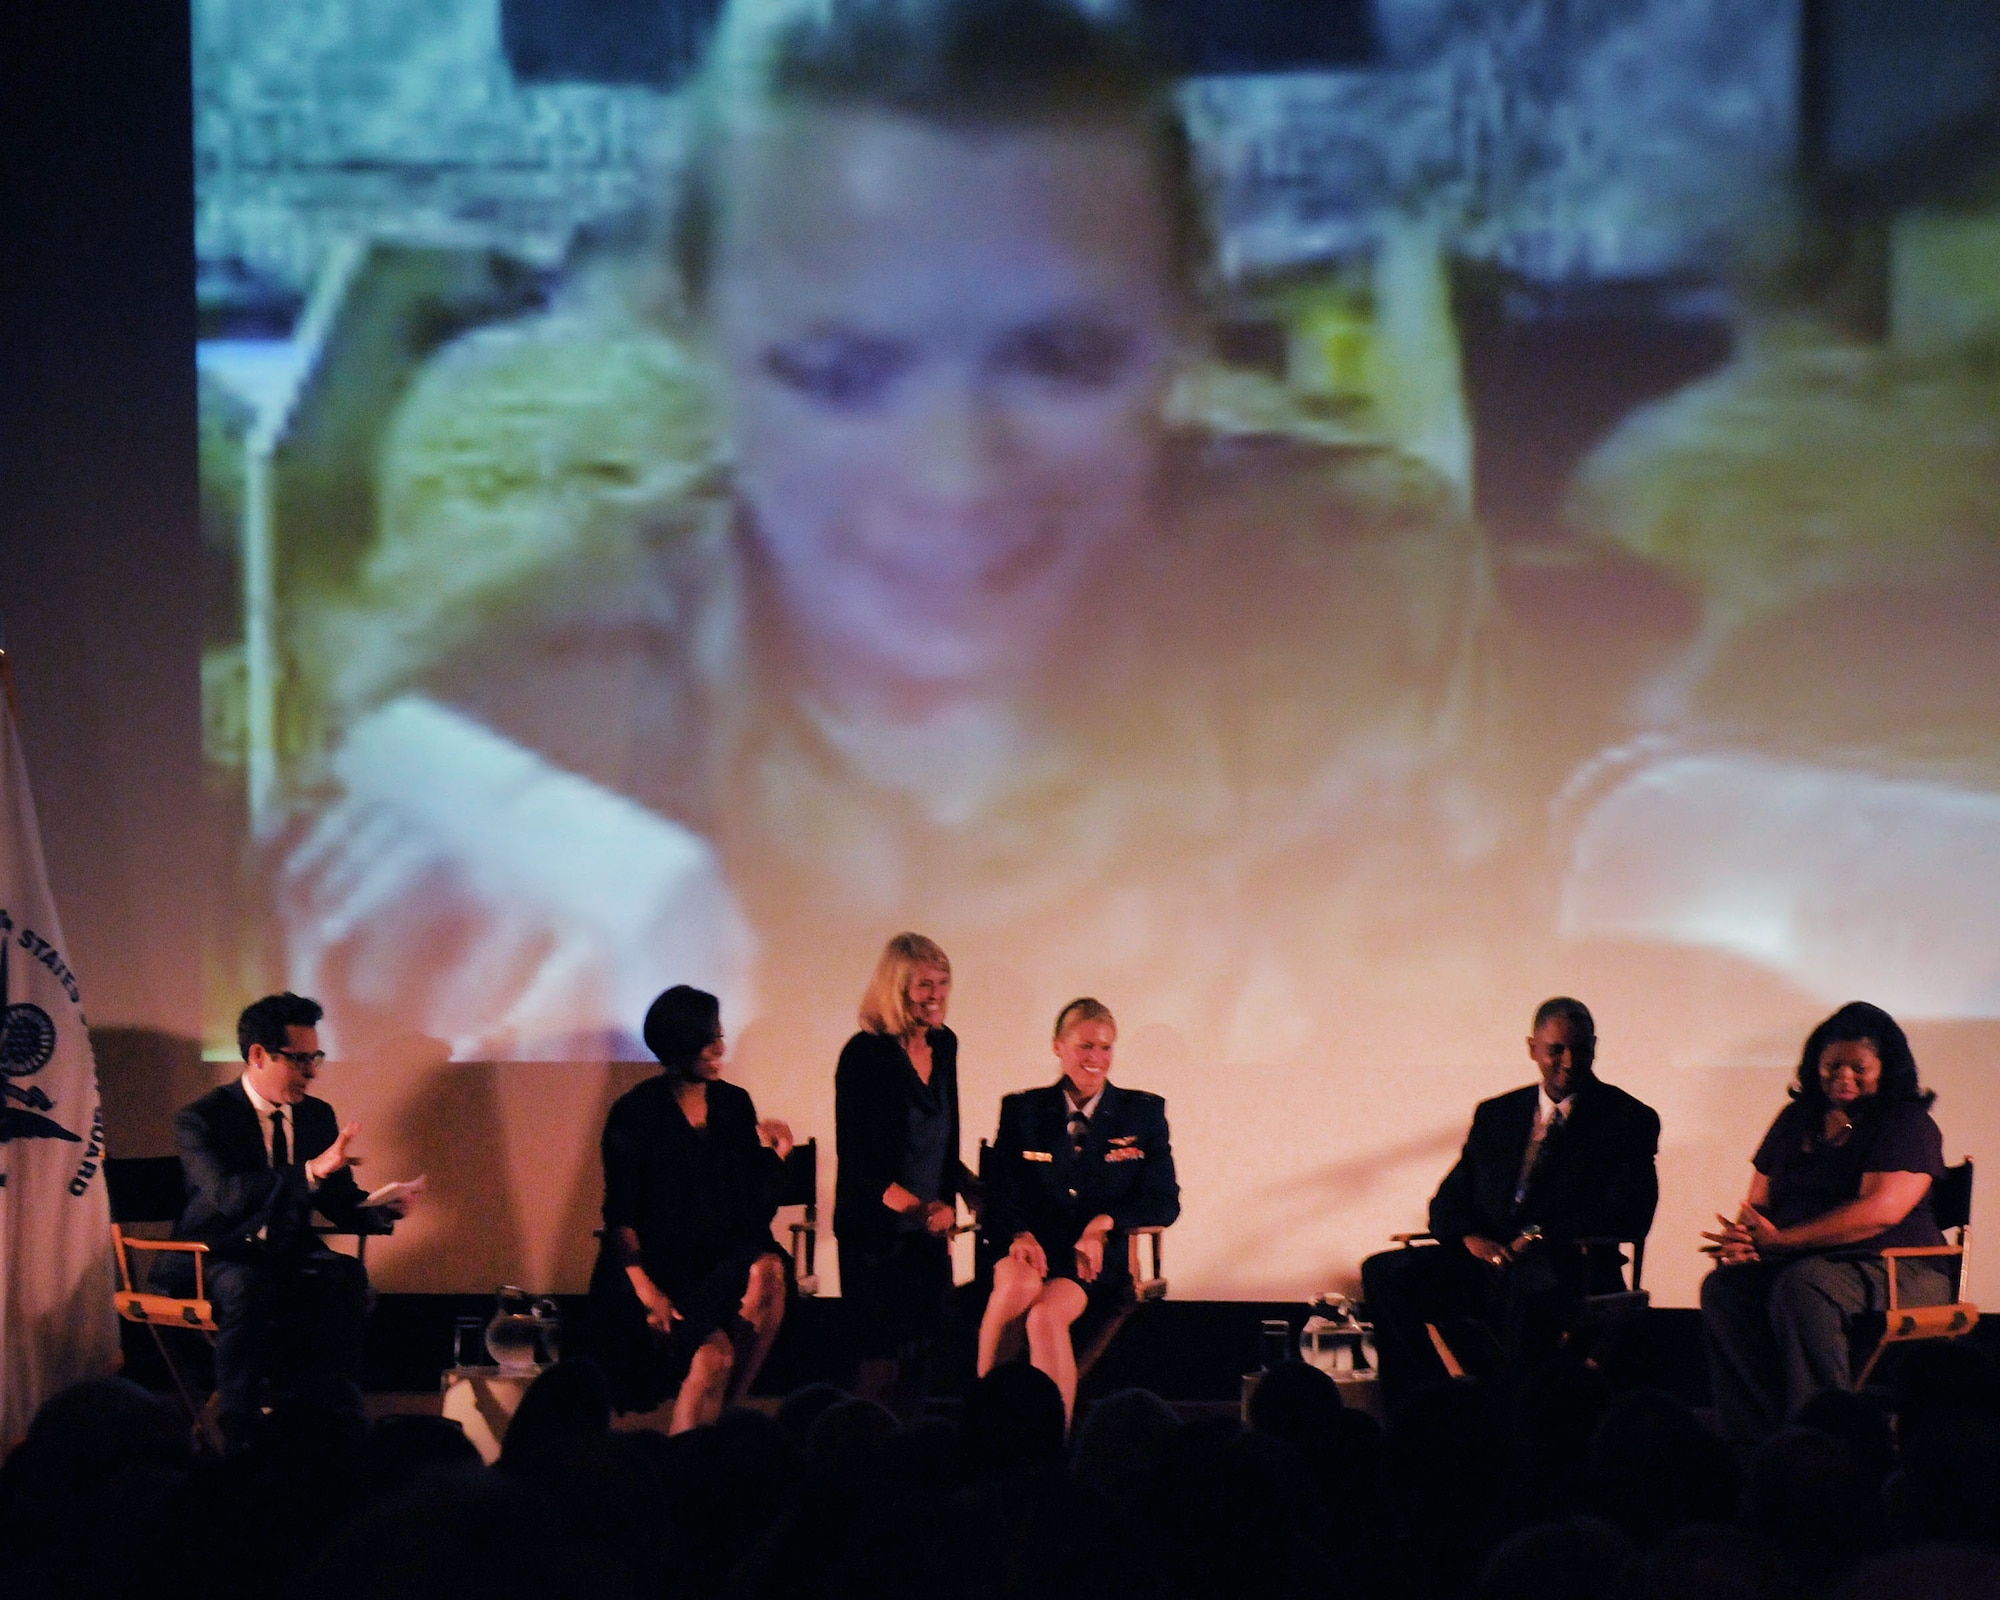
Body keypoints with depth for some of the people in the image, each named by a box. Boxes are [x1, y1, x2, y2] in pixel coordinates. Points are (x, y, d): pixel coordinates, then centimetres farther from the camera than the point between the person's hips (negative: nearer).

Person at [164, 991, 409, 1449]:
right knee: (246, 1286, -39)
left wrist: (383, 1211, -12)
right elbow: (226, 1194, -28)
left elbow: (340, 1205, 12)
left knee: (346, 1275, -28)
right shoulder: (202, 1119, -10)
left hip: (289, 1256, 4)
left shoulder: (318, 1116, 10)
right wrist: (311, 1171, -37)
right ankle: (238, 1436, -32)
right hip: (217, 1258, -4)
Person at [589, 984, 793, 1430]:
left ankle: (726, 1410, -19)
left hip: (722, 1257, 5)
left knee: (767, 1271, -30)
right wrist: (646, 1290, -17)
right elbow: (620, 1215, -5)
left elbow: (755, 1205, 11)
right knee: (714, 1354, -29)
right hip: (659, 1263, -5)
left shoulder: (734, 1105, 10)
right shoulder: (635, 1113, -3)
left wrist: (772, 1156, -6)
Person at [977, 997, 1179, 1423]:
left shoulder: (1144, 1113, 10)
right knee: (1016, 1285, -37)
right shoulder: (1022, 1111, 12)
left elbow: (1164, 1202, 4)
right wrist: (1018, 1236, -18)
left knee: (1047, 1314, -33)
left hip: (1096, 1260, -1)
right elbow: (999, 1195, 5)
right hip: (1032, 1250, 1)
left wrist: (1107, 1221, -14)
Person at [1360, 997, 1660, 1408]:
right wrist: (1470, 1237, -9)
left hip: (1571, 1270, -5)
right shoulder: (1495, 1116, 20)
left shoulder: (1628, 1120, 7)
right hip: (1488, 1262, 5)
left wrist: (1542, 1236, -16)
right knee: (1384, 1272, -19)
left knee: (1531, 1285, -41)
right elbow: (1448, 1201, 16)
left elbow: (1629, 1217, -5)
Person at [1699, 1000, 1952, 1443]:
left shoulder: (1909, 1124, -1)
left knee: (1802, 1287, -38)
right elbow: (1758, 1204, 18)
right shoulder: (1798, 1118, 20)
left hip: (1893, 1269, -6)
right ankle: (1760, 1442, -31)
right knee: (1725, 1288, -25)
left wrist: (1778, 1241, -20)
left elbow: (1879, 1212, -16)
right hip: (1796, 1260, 6)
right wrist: (1742, 1242, -10)